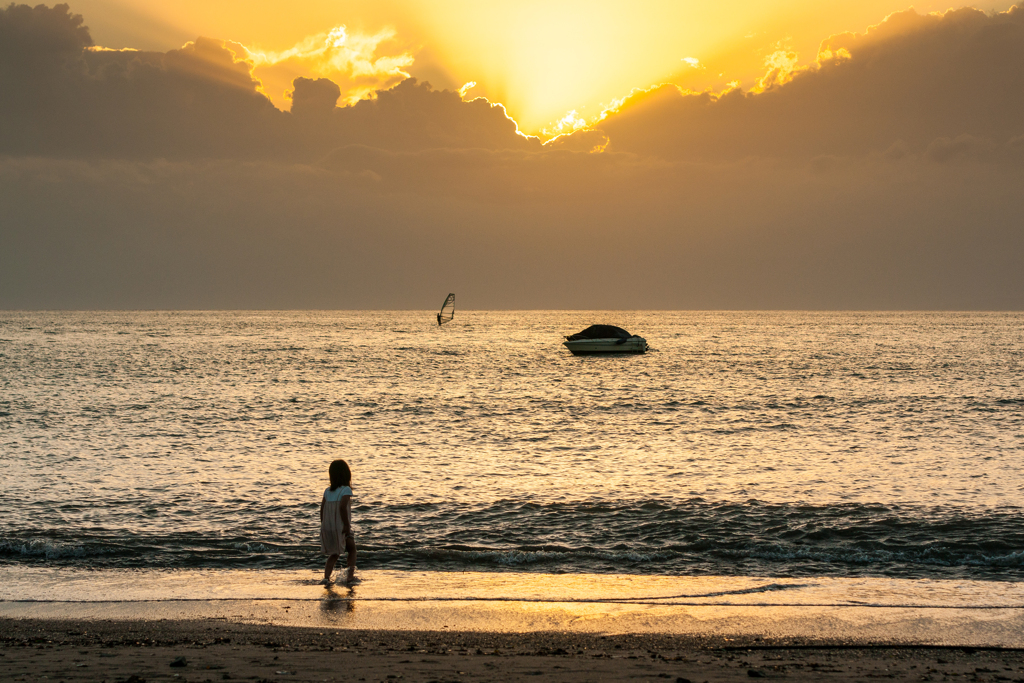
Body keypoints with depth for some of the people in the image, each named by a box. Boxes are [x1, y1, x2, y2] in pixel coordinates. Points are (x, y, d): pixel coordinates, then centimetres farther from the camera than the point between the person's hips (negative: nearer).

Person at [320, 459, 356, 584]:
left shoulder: (328, 491, 8)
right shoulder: (346, 490, -10)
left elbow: (322, 509, 7)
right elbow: (342, 506, -24)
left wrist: (323, 527, 15)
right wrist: (346, 524, -19)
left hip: (327, 528, 5)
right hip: (341, 529, -5)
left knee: (334, 554, 17)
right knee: (352, 550, 18)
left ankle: (326, 576, -2)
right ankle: (350, 575, 6)